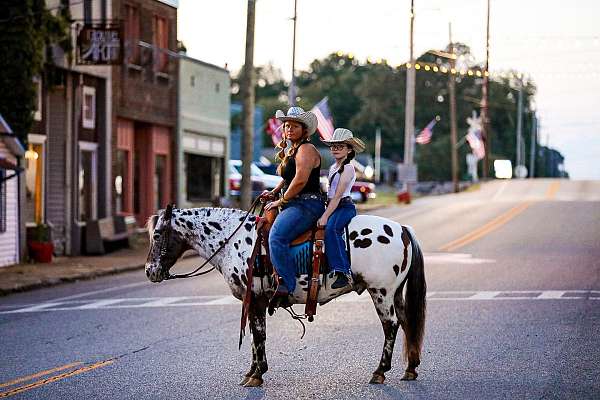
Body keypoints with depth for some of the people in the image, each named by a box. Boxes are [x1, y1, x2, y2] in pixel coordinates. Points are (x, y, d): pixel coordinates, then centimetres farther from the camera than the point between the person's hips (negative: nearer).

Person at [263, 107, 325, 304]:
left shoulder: (306, 149, -9)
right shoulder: (290, 151, 22)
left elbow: (300, 180, -20)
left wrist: (281, 201, -12)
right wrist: (274, 192, 17)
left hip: (306, 205, -11)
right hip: (294, 205, 11)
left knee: (277, 236, -30)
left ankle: (286, 286, -34)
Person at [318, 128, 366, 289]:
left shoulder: (348, 168, -7)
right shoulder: (333, 167, 20)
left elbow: (337, 196, -15)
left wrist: (325, 216, -22)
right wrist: (324, 214, 11)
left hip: (345, 207, -10)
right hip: (333, 207, 10)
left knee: (330, 228, -34)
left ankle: (344, 273, -41)